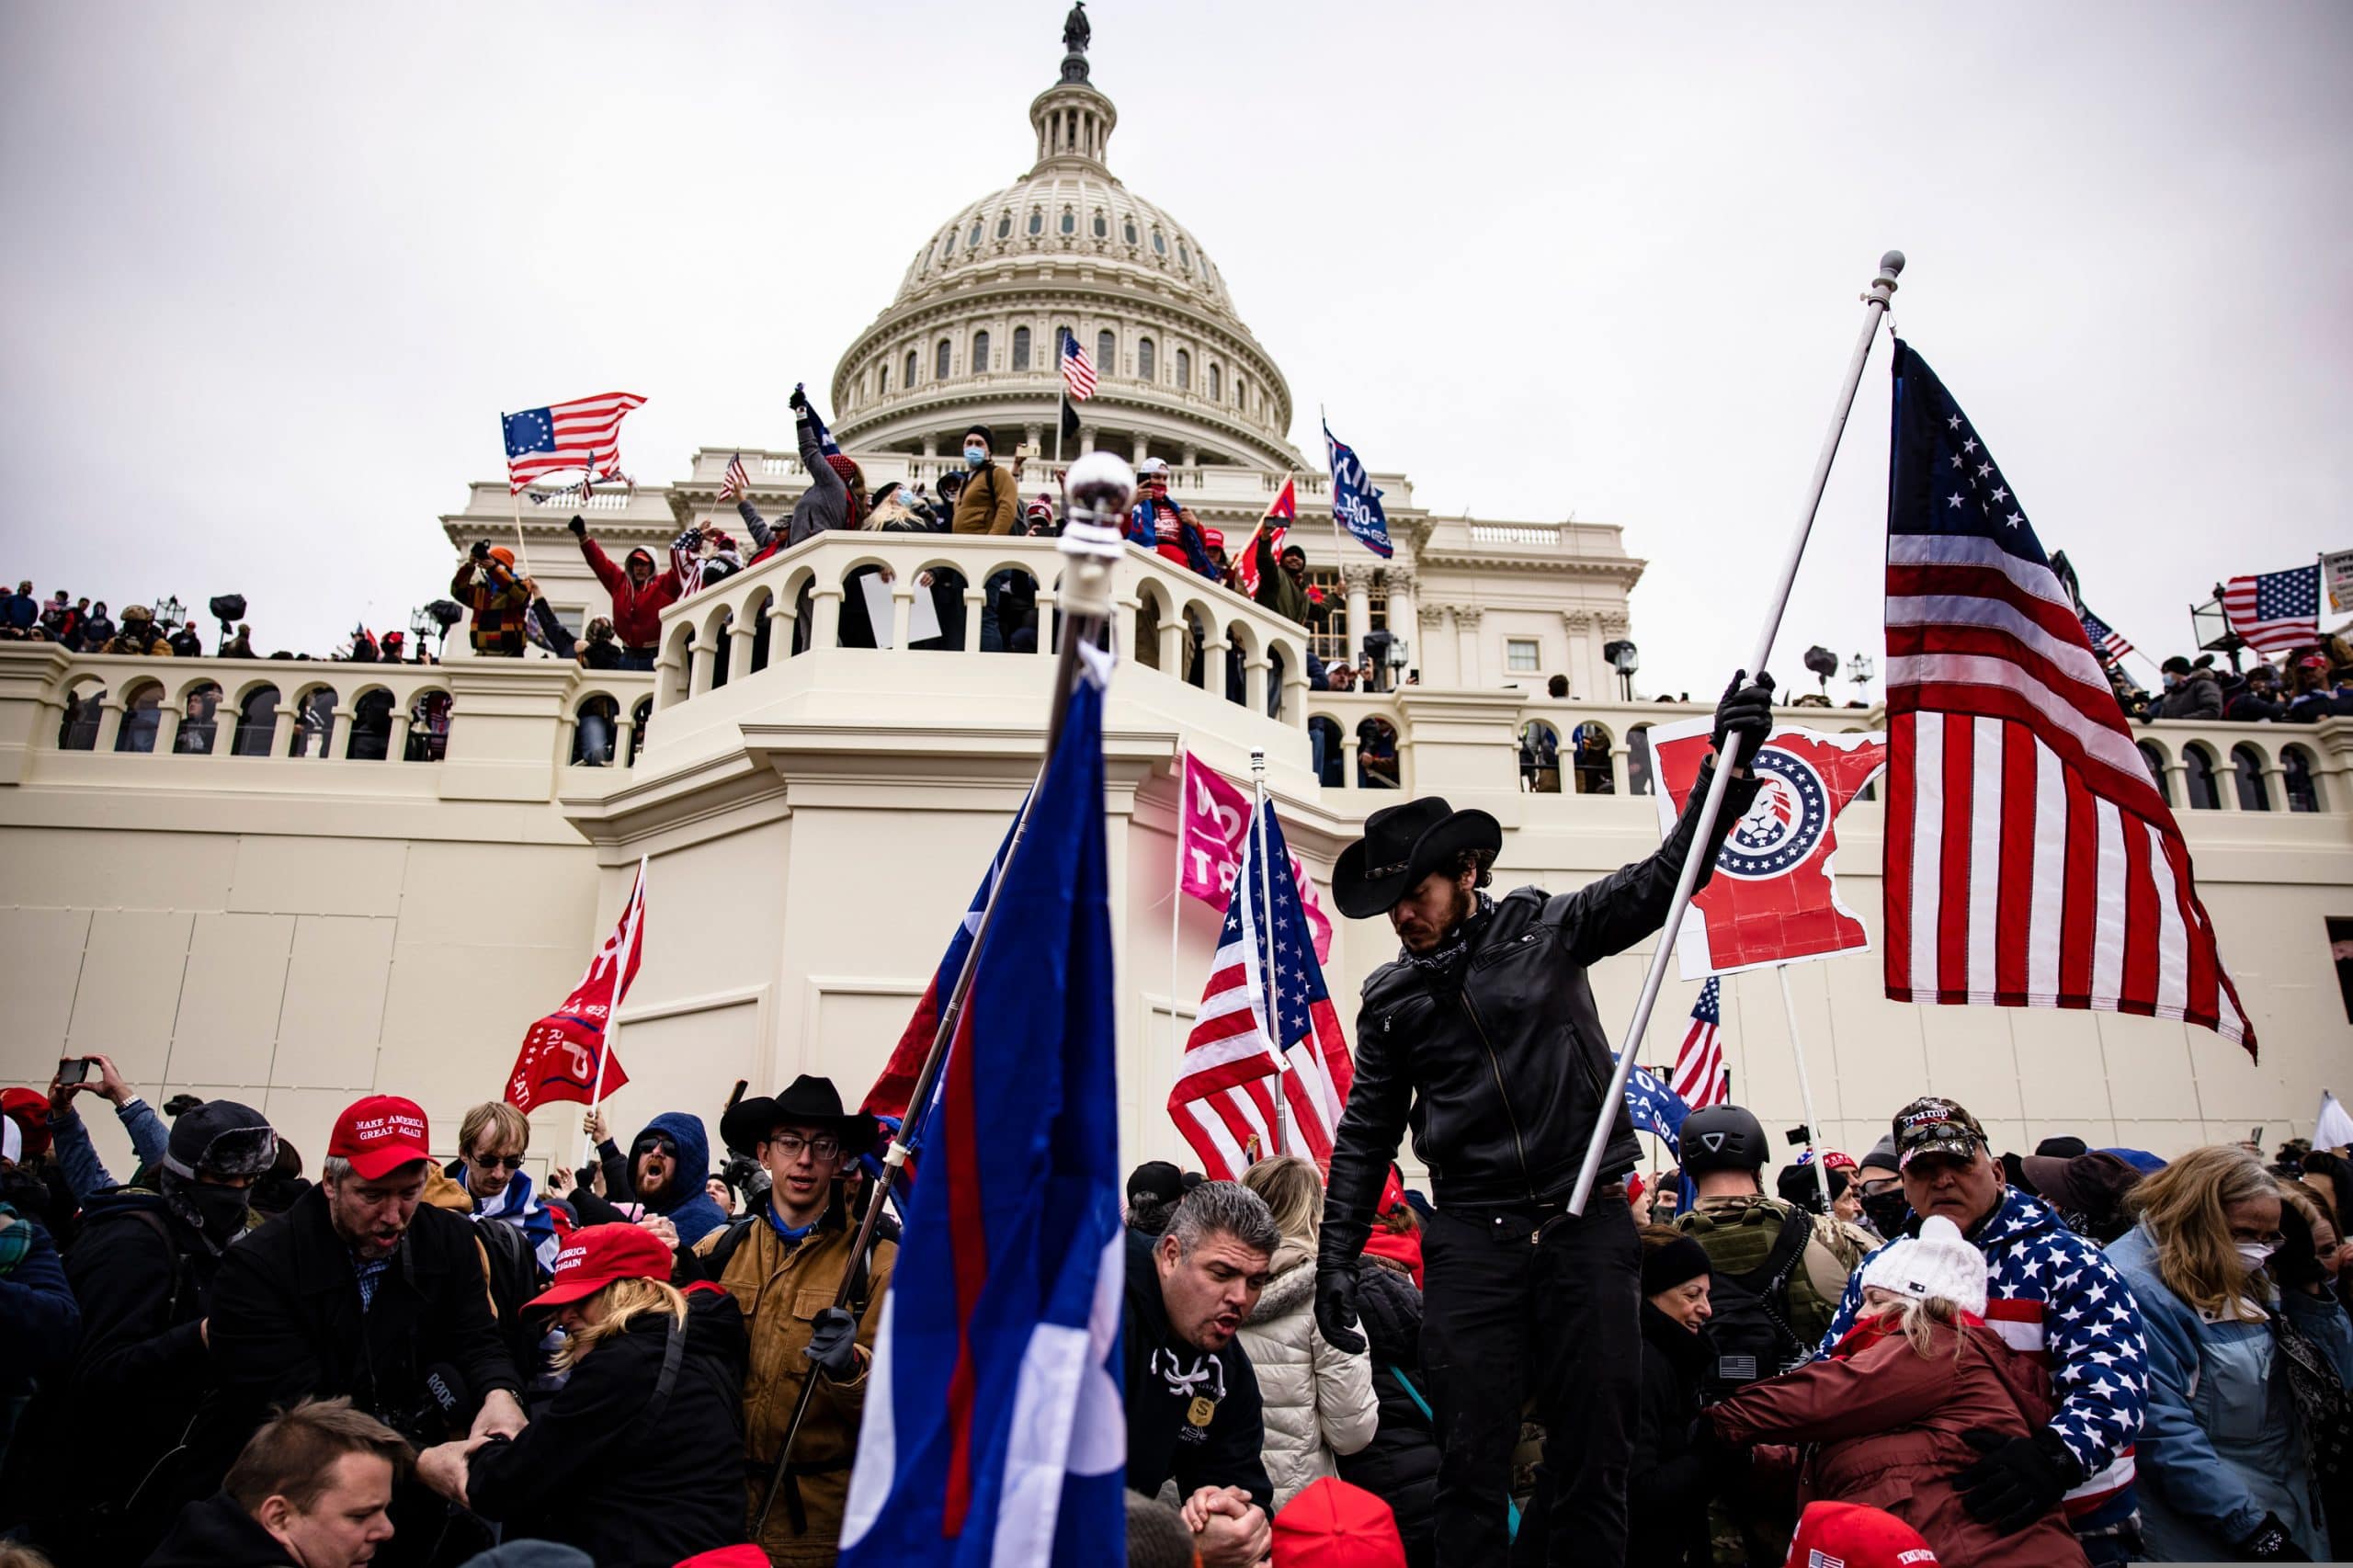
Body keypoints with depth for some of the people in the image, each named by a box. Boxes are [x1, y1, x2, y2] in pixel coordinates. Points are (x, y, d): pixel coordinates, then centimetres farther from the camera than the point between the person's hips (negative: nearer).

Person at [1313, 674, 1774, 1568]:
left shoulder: (1549, 930, 4)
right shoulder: (1390, 999, 9)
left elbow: (1668, 876, 1)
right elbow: (1366, 1134, 11)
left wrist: (1728, 764, -11)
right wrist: (1338, 1255, 4)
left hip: (1588, 1222, -1)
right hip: (1472, 1237, 1)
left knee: (1597, 1455, 6)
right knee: (1471, 1459, -1)